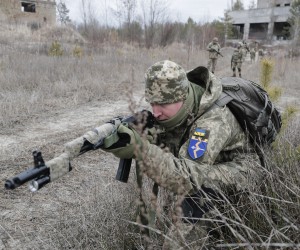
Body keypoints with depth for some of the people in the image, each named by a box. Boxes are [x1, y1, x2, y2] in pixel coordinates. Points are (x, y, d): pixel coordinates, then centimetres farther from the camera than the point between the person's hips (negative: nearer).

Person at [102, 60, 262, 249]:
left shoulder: (213, 121, -37)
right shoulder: (170, 109, -15)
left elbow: (183, 178, -44)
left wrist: (139, 147, -51)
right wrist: (119, 141, -35)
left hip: (236, 171, -8)